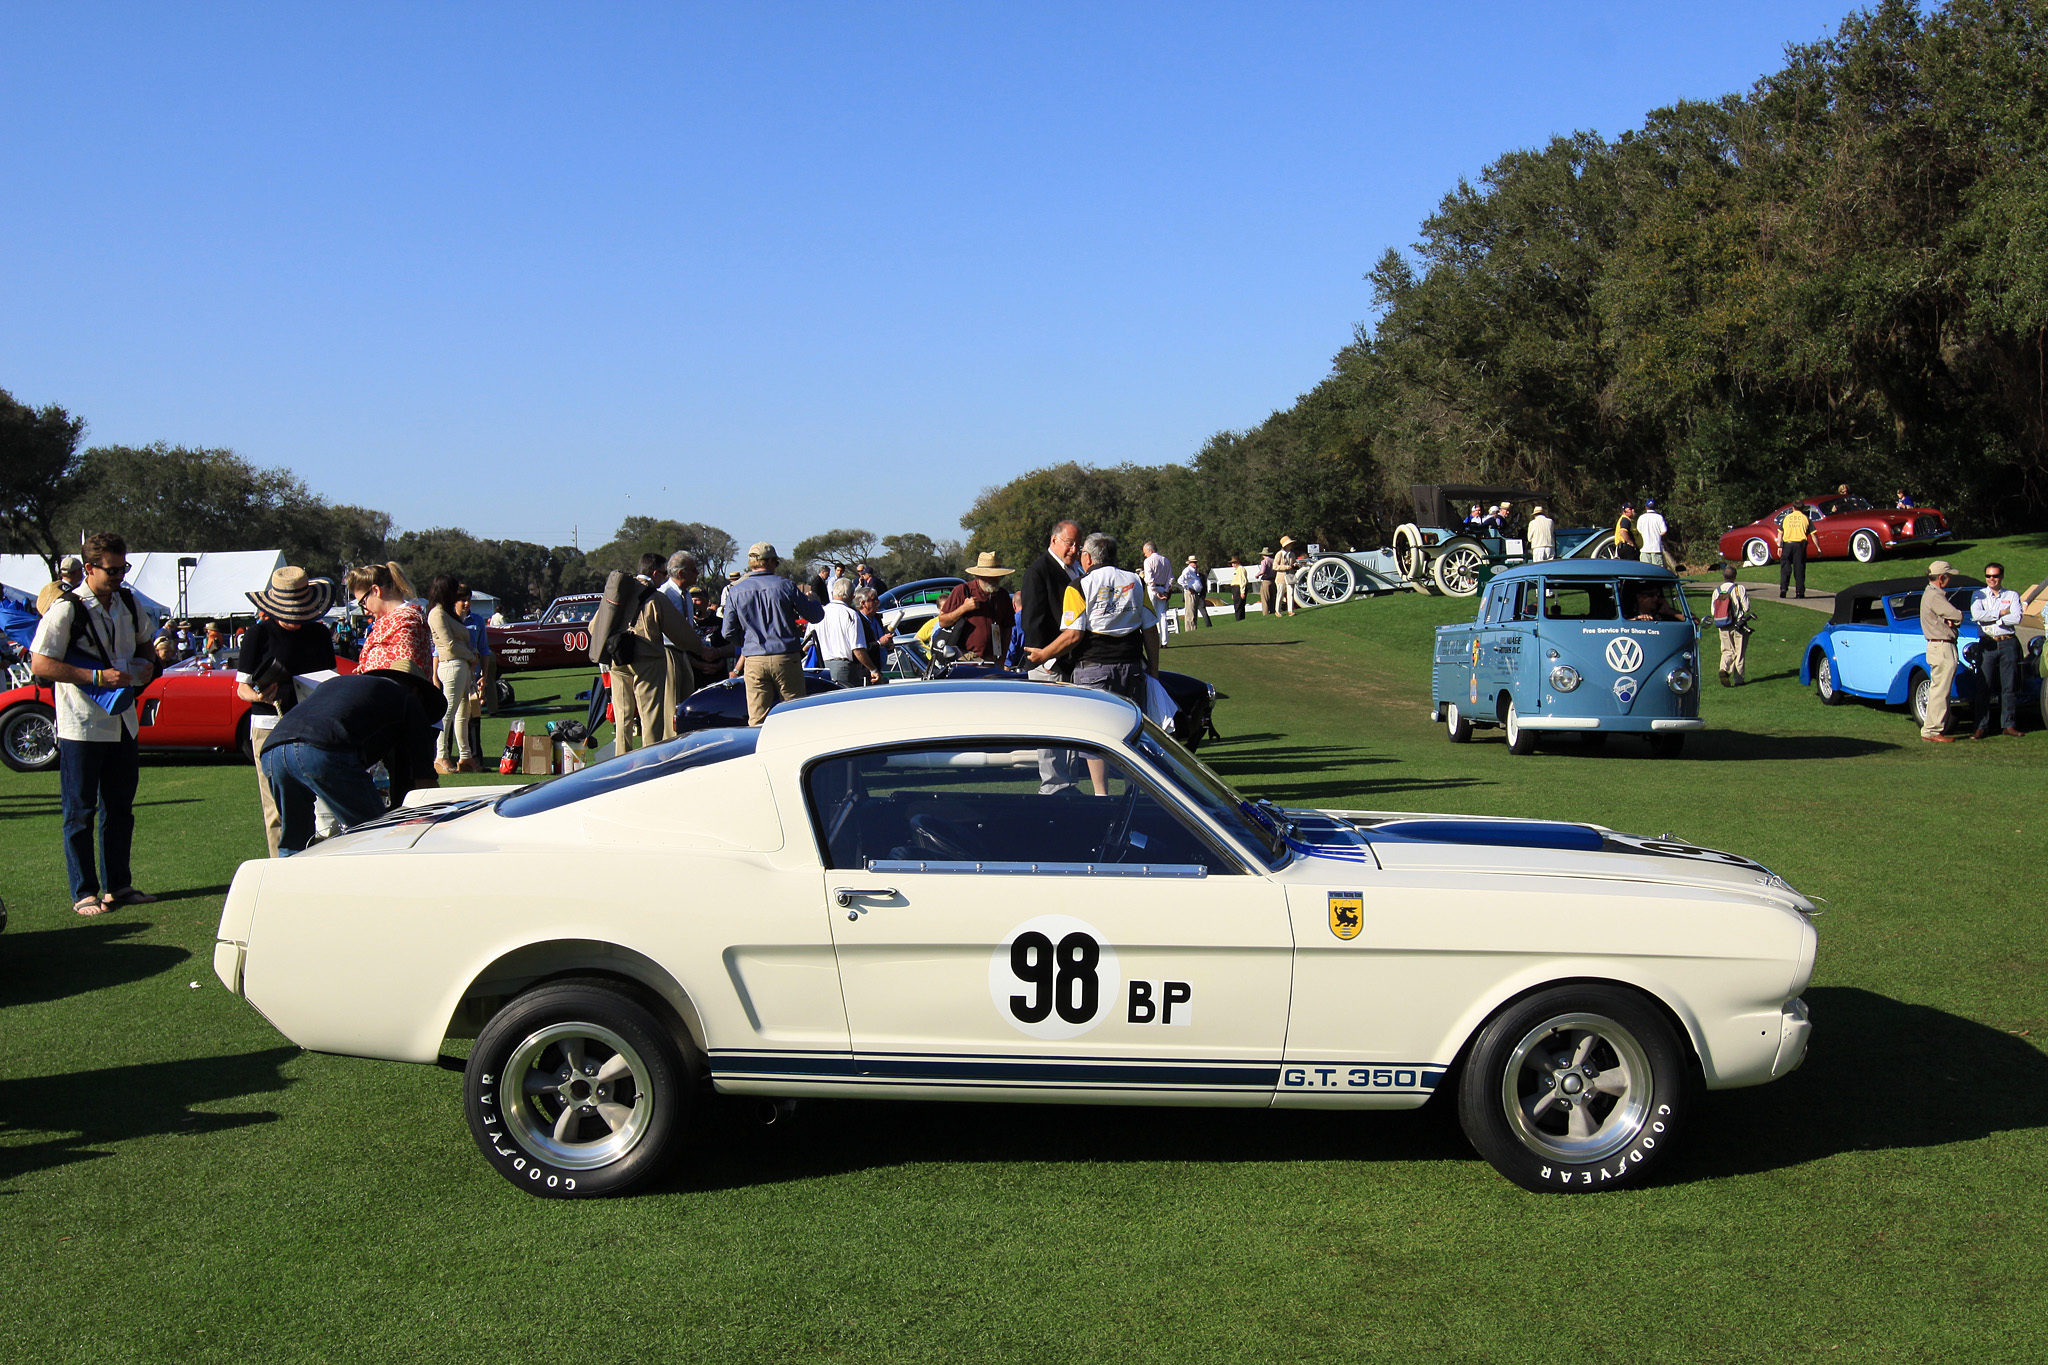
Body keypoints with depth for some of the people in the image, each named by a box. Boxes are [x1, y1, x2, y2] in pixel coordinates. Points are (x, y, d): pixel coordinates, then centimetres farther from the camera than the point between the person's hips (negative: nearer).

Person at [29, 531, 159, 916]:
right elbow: (40, 664, -15)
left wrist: (147, 664, 5)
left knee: (120, 808, 12)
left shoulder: (128, 603, 8)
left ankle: (118, 885, 22)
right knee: (80, 812, 2)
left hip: (122, 721, 7)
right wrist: (97, 677, -21)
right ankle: (84, 893, 8)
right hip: (81, 727, -6)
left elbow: (150, 639, 26)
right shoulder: (67, 608, -12)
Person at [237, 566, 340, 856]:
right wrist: (259, 695, -22)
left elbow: (330, 680, 22)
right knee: (278, 809, -2)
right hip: (270, 726, -3)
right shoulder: (261, 632, 1)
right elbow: (242, 687, 0)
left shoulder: (319, 633, 12)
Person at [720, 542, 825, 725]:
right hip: (786, 659, -2)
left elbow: (729, 633, 5)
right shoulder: (785, 586, -4)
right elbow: (815, 616, 2)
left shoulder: (735, 591, 3)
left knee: (757, 719, 4)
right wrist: (816, 605, 25)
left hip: (754, 662, 2)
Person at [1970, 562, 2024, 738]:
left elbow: (2016, 618, -7)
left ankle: (2008, 725, 5)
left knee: (2010, 686, 1)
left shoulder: (2012, 595, 9)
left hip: (2008, 642, 1)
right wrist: (2001, 613, -8)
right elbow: (1976, 614, -9)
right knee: (1984, 687, -4)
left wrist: (1989, 617, -8)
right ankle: (1982, 726, -3)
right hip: (1987, 644, -1)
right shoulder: (1978, 595, 10)